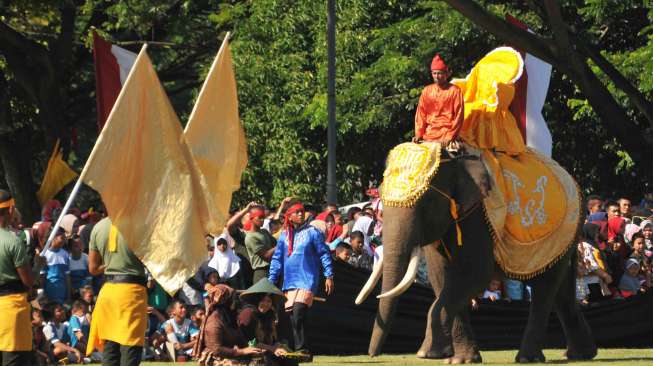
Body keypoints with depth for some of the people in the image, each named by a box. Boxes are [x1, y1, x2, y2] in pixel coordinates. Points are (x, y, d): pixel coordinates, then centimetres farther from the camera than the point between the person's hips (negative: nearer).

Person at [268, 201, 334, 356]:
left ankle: (301, 348, -16)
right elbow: (277, 259, 13)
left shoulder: (312, 232, 0)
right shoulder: (284, 235, 11)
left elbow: (324, 254, 1)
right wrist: (271, 281, 8)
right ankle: (299, 348, 10)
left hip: (307, 279, -5)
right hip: (290, 281, 5)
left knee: (298, 313, -19)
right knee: (293, 317, 3)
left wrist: (329, 276, -5)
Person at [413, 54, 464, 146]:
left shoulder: (454, 91, 0)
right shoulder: (427, 91, 12)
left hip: (446, 134, -4)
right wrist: (418, 134, 0)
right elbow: (421, 113, 11)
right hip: (428, 134, 4)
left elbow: (458, 116, -4)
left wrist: (450, 137, -12)